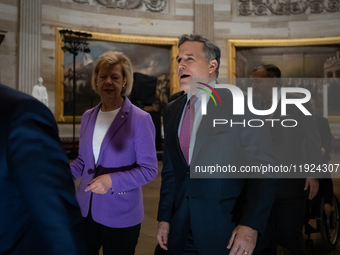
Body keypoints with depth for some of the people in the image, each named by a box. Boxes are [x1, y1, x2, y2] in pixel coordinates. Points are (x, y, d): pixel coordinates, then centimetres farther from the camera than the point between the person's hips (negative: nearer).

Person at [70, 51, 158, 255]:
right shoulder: (88, 116, 5)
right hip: (85, 210, 5)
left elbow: (149, 169, -13)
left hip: (121, 215, -5)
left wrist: (112, 180, -25)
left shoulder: (140, 119, -12)